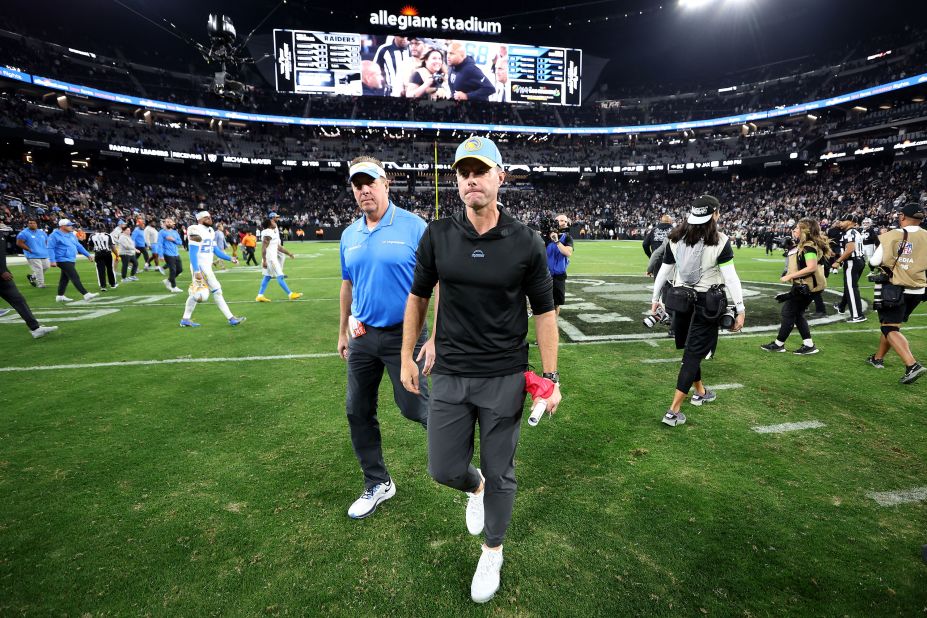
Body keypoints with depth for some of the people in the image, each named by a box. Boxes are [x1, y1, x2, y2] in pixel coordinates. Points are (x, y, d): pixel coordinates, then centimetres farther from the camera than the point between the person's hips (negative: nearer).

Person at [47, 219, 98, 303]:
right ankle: (86, 295, -18)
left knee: (65, 278, 14)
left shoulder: (71, 235, 14)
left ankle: (60, 296, 24)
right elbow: (51, 248, -14)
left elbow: (78, 246, 21)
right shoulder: (55, 235, -11)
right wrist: (53, 261, -21)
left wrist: (88, 255, 18)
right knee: (75, 277, -14)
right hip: (63, 260, -9)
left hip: (71, 260, 9)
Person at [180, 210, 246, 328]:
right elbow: (193, 253, -19)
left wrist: (230, 258, 6)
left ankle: (185, 319, 23)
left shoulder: (210, 231, 12)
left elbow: (215, 250, 16)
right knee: (216, 291, -7)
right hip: (200, 267, -9)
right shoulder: (196, 231, -15)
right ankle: (231, 318, -2)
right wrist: (196, 271, -24)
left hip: (207, 266, 9)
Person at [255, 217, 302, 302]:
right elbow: (263, 248, -20)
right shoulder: (268, 234, -15)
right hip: (270, 258, -10)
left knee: (267, 277, 12)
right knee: (279, 276, -6)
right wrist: (264, 261, -23)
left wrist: (289, 254, 22)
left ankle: (260, 295, 15)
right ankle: (290, 294, -2)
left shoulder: (274, 232, 15)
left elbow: (278, 247, 21)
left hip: (272, 258, 10)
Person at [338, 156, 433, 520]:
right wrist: (343, 331, 20)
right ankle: (377, 484, 31)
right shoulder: (349, 236, 7)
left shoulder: (414, 227, -10)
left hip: (404, 335, -6)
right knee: (358, 412, 12)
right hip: (362, 336, 6)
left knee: (413, 407, 0)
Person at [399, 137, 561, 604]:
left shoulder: (526, 242, -7)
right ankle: (476, 488, 49)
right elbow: (418, 298, 7)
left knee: (499, 473, 13)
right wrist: (407, 357, 8)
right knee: (444, 469, 11)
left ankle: (493, 552, 41)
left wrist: (550, 377, -3)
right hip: (449, 375, 2)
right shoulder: (437, 236, -3)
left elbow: (544, 312, -1)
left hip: (505, 378, -1)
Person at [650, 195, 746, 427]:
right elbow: (730, 278, -13)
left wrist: (655, 299, 15)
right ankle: (673, 411, -2)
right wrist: (740, 309, -8)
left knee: (691, 348, 21)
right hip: (707, 303, -4)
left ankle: (700, 392, 43)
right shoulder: (719, 241, -12)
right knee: (694, 353, 0)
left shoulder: (675, 238, 1)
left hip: (681, 299, 5)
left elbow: (663, 271, 5)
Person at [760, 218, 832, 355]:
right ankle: (809, 345, 18)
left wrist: (789, 276, -25)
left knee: (789, 312, -1)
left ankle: (779, 344, 10)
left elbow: (812, 267, -28)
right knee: (797, 313, 14)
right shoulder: (803, 245, 12)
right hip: (801, 285, 10)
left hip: (806, 286, -10)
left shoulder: (809, 246, -18)